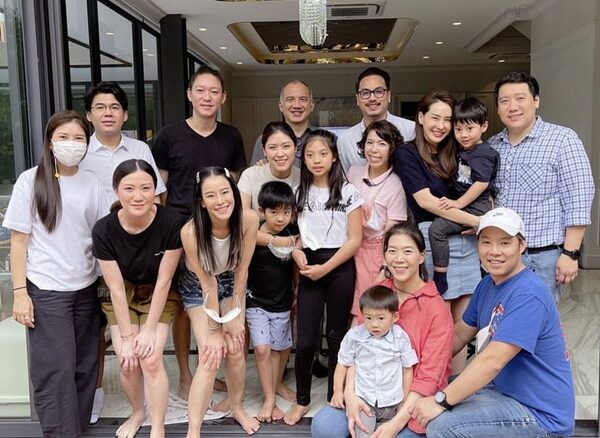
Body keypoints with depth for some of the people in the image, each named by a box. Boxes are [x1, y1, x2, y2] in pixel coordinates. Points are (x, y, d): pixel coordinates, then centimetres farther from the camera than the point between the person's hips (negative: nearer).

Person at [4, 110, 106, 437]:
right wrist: (20, 292, -8)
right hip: (45, 291, -3)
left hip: (86, 288, 3)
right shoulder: (30, 181, -2)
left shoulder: (91, 183, 6)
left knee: (84, 366, 9)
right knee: (55, 370, -2)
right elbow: (19, 240, -3)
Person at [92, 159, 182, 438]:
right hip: (121, 297, 1)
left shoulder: (171, 224, -28)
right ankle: (138, 413, 24)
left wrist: (150, 330, -15)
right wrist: (126, 335, -13)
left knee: (151, 359, -15)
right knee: (126, 361, -7)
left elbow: (163, 280, -19)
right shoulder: (104, 230, -23)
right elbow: (116, 287, -16)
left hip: (158, 296, -1)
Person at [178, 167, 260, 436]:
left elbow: (241, 269, -15)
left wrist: (235, 315, -9)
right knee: (210, 357, -13)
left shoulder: (249, 220, -28)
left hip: (232, 284, 3)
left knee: (235, 350, 1)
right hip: (197, 289, -2)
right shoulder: (191, 231, -34)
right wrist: (214, 330, -15)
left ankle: (237, 408, 28)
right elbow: (207, 283, -23)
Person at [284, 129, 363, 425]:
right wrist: (297, 252, -9)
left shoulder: (347, 192, -4)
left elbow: (355, 239, -7)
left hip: (339, 269, -3)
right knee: (305, 340, 2)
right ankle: (302, 401, 21)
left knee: (336, 336, 8)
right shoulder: (300, 192, 8)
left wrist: (325, 268, -14)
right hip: (310, 270, 3)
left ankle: (335, 399, 24)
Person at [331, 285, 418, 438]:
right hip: (363, 399, -1)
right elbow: (343, 364, 5)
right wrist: (338, 391, 0)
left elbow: (407, 369, 3)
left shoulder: (400, 338, -7)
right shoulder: (354, 335, -7)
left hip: (393, 402, 1)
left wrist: (405, 400, 5)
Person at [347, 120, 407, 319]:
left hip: (376, 250, -4)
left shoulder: (395, 186, -12)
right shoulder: (354, 172, 1)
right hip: (351, 247, 4)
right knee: (349, 308, 10)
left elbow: (391, 233, -9)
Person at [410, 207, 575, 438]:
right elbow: (460, 334, 14)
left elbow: (492, 361, -29)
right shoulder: (487, 285, 5)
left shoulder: (528, 295, -23)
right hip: (504, 389, 9)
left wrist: (441, 401, -25)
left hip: (541, 414, -8)